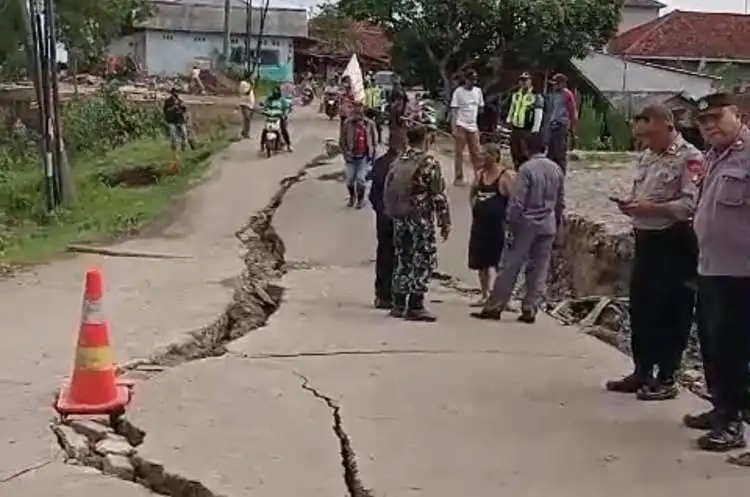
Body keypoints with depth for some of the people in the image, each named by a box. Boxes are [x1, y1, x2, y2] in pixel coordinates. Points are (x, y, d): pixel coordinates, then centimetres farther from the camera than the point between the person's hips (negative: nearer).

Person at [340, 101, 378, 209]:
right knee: (350, 179, 3)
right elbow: (342, 141, 1)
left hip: (364, 156, -1)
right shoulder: (347, 124, -5)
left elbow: (374, 141, 7)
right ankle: (352, 196, 33)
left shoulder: (369, 124, -2)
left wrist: (372, 154, 1)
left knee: (361, 178, -9)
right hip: (352, 156, 1)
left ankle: (361, 199, 14)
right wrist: (346, 154, -7)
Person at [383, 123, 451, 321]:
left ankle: (398, 304, 19)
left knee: (403, 259, 14)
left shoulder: (399, 161, 8)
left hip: (399, 218, 7)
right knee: (423, 261, 1)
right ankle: (415, 306, 0)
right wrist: (445, 223, -7)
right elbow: (439, 195, -13)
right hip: (421, 220, -7)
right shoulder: (429, 163, -12)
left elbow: (388, 189, 11)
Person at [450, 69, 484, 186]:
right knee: (458, 153, 1)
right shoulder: (458, 91, -6)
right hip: (461, 126, -4)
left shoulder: (478, 91, 7)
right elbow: (453, 110, -7)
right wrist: (454, 128, -14)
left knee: (476, 153, 6)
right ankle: (458, 178, 6)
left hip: (473, 126, 4)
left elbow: (480, 108, 15)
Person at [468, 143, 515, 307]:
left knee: (500, 263, -4)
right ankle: (485, 296, 25)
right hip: (480, 224, 8)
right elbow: (472, 194, 27)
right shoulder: (480, 174, 11)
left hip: (498, 225, -7)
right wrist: (475, 208, 14)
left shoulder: (506, 176, -10)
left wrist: (508, 218, -16)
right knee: (480, 261, 12)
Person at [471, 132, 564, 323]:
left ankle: (494, 307, 4)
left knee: (509, 266, 1)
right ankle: (529, 310, 9)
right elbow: (561, 202, 11)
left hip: (526, 223, -5)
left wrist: (512, 224, -6)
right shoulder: (556, 169, 5)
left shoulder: (526, 169, -13)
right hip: (548, 226, 5)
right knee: (539, 268, 8)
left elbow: (517, 202, -15)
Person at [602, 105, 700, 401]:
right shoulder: (647, 157, 14)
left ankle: (667, 378, 11)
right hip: (645, 240, 9)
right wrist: (631, 204, 2)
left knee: (670, 311, 1)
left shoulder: (689, 158, -14)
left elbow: (692, 204, -23)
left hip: (674, 243, -9)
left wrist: (652, 208, -26)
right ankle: (642, 371, 25)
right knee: (639, 307, 13)